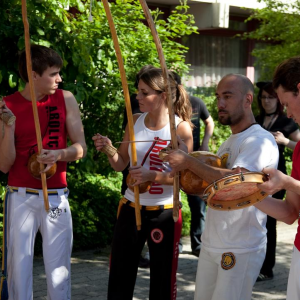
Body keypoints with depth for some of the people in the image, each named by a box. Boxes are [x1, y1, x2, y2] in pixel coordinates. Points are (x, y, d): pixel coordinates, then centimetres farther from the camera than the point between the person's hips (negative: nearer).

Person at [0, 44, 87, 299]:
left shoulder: (65, 99, 1)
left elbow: (81, 148, 3)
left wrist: (59, 154, -18)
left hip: (56, 197, 1)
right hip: (21, 197, -1)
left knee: (59, 269, 1)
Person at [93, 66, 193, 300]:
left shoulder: (181, 128, -12)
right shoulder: (135, 121, 2)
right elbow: (121, 164, 8)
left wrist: (153, 176, -25)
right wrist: (109, 149, -12)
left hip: (163, 213, -4)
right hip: (130, 208, 4)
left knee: (162, 280, 8)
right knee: (119, 276, 11)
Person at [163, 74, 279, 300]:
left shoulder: (260, 140, -14)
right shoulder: (228, 144, 16)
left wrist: (190, 162, -19)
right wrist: (182, 172, 2)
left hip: (241, 250, -8)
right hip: (210, 245, 8)